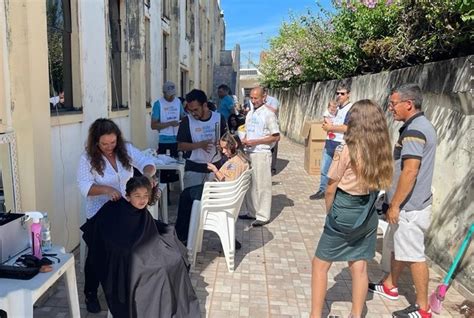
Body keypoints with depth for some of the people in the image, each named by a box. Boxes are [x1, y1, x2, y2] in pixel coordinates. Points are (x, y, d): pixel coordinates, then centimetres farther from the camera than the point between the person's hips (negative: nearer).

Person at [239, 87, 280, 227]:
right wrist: (244, 140, -2)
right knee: (249, 183, 13)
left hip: (261, 153, -7)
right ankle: (251, 212, 25)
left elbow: (276, 137, -11)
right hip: (249, 152, 7)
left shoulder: (268, 114, -9)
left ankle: (263, 216, 7)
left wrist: (255, 142, -17)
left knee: (262, 185, -2)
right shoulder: (250, 113, 13)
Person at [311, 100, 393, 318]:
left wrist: (330, 212, 4)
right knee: (359, 266, 16)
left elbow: (331, 188, -10)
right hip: (368, 216, 5)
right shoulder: (382, 151, -3)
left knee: (320, 265, 10)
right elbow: (377, 184, 1)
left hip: (344, 214, -5)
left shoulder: (346, 151, -18)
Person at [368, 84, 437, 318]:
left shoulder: (414, 130, -21)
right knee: (397, 248, 22)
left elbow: (410, 171, -26)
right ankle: (390, 286, 38)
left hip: (410, 207, -10)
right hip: (409, 204, 10)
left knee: (414, 256, 1)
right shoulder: (420, 125, 11)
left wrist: (395, 205, -20)